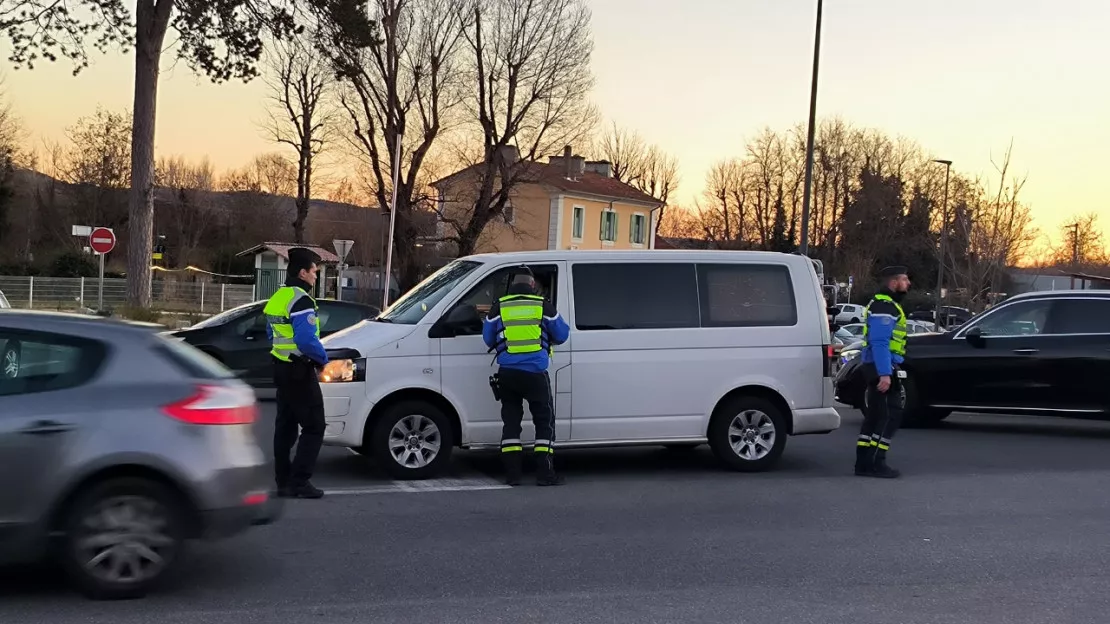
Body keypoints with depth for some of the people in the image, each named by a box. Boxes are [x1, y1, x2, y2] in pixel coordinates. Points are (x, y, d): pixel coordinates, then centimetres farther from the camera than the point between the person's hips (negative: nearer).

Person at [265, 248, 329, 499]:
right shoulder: (301, 301, -18)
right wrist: (322, 359, -9)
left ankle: (283, 481, 18)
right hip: (300, 371, -10)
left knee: (286, 425, 14)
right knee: (313, 427, -5)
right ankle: (299, 482, -8)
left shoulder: (277, 298, 13)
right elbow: (307, 340, -27)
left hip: (282, 368, 10)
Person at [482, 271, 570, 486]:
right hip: (535, 372, -2)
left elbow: (488, 339, 13)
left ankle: (512, 474, 8)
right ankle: (545, 473, 1)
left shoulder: (499, 307, 7)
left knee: (511, 420, 11)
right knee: (544, 421, 7)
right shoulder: (544, 306, 3)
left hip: (507, 372, 2)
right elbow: (561, 334, 10)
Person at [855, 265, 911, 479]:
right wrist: (885, 373, -28)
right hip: (883, 368, -11)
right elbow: (879, 342, -23)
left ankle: (864, 463, 14)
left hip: (878, 367, 11)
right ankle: (876, 463, -9)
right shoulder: (884, 306, -15)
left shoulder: (886, 304, 20)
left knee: (875, 415, 11)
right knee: (890, 415, -9)